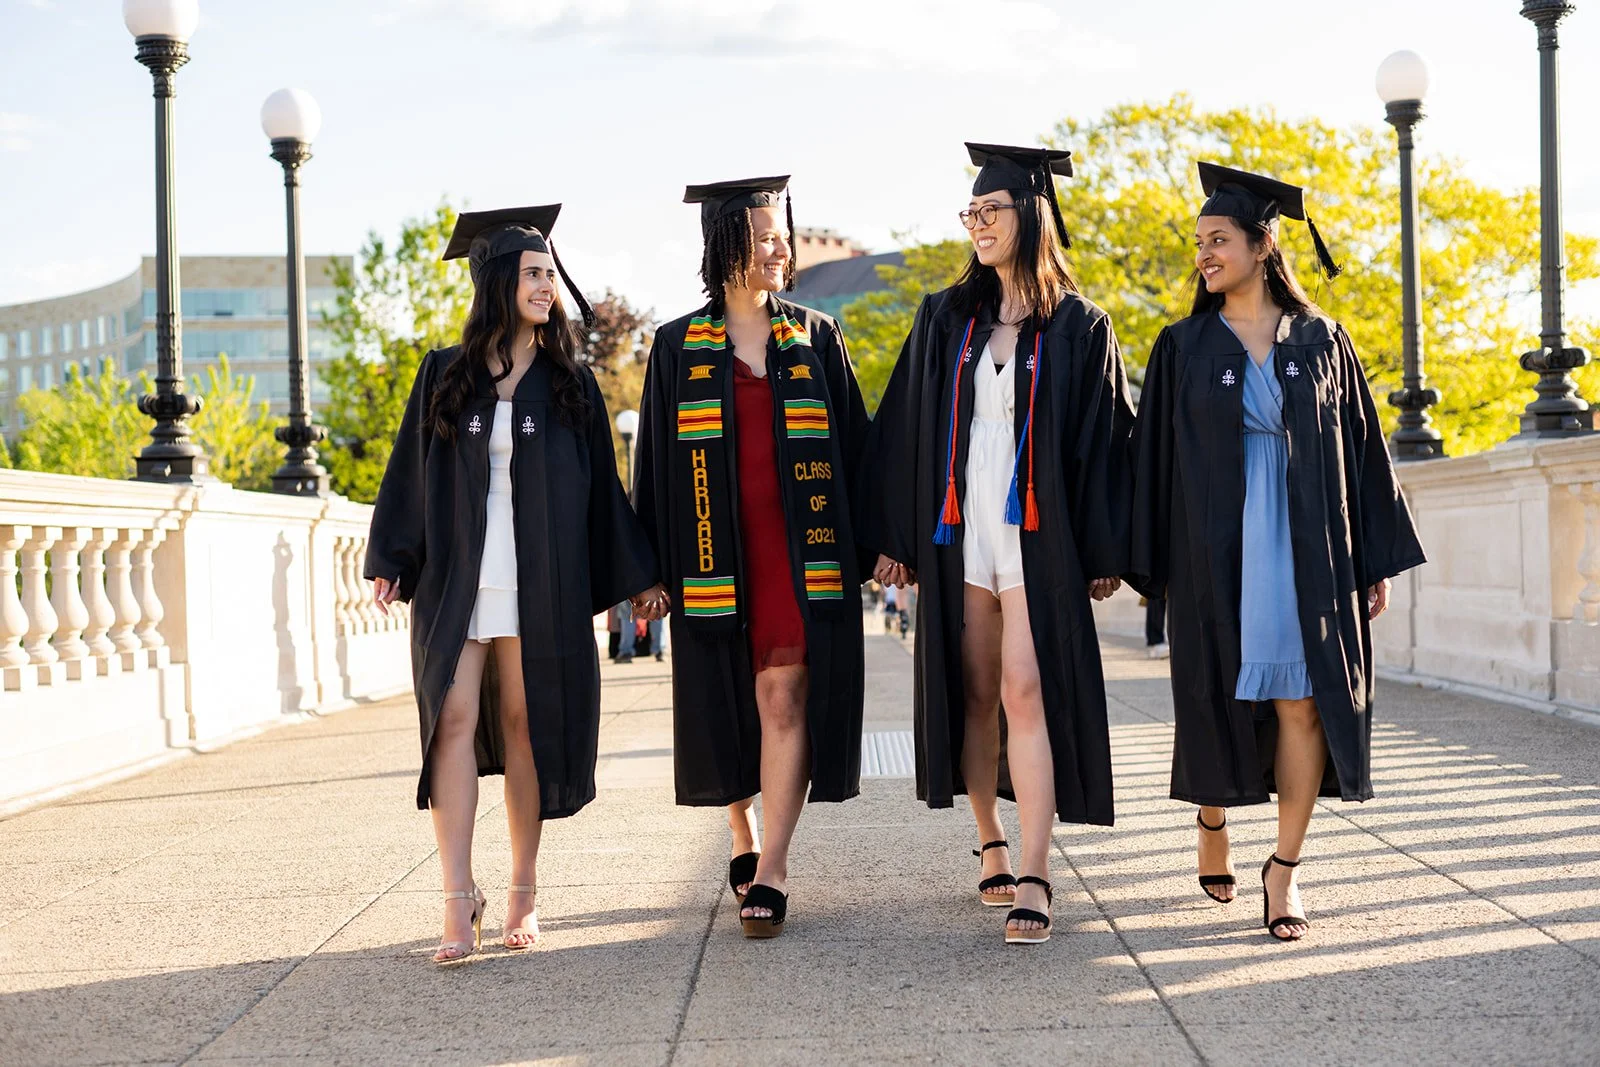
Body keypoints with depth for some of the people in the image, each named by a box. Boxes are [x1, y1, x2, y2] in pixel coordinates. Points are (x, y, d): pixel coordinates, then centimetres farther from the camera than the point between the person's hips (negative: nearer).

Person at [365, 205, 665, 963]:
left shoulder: (568, 381, 7)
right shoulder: (445, 375, 6)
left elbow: (598, 485, 9)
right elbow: (411, 471, 7)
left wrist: (633, 575, 7)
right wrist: (390, 561, 0)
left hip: (539, 581, 0)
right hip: (455, 577, 0)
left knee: (525, 723, 3)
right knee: (454, 721, -9)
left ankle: (523, 894, 14)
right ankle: (459, 901, -7)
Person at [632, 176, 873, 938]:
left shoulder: (817, 338, 8)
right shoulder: (678, 347, 7)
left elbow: (852, 444, 8)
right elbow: (657, 461, 7)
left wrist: (866, 547, 2)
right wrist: (653, 567, 2)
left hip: (800, 551, -1)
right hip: (715, 554, 1)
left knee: (784, 696, -8)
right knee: (726, 704, 8)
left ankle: (771, 870, -8)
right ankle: (742, 839, 29)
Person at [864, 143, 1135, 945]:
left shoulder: (1077, 327, 1)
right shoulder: (946, 319, 9)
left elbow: (1102, 440, 0)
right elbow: (905, 430, 10)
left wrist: (1104, 554, -3)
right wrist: (894, 536, 5)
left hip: (1036, 532, -3)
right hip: (958, 528, 3)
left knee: (1026, 691, -12)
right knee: (975, 693, 8)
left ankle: (1034, 878, -13)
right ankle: (990, 847, 23)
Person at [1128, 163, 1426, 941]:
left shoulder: (1320, 342, 6)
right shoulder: (1184, 347, 5)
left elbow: (1360, 449, 7)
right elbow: (1156, 457, 5)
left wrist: (1377, 560, 4)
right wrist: (1155, 567, -1)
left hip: (1308, 548, 0)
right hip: (1216, 549, 0)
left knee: (1304, 700, -5)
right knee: (1218, 698, 7)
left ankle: (1283, 869, 2)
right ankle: (1212, 830, 31)